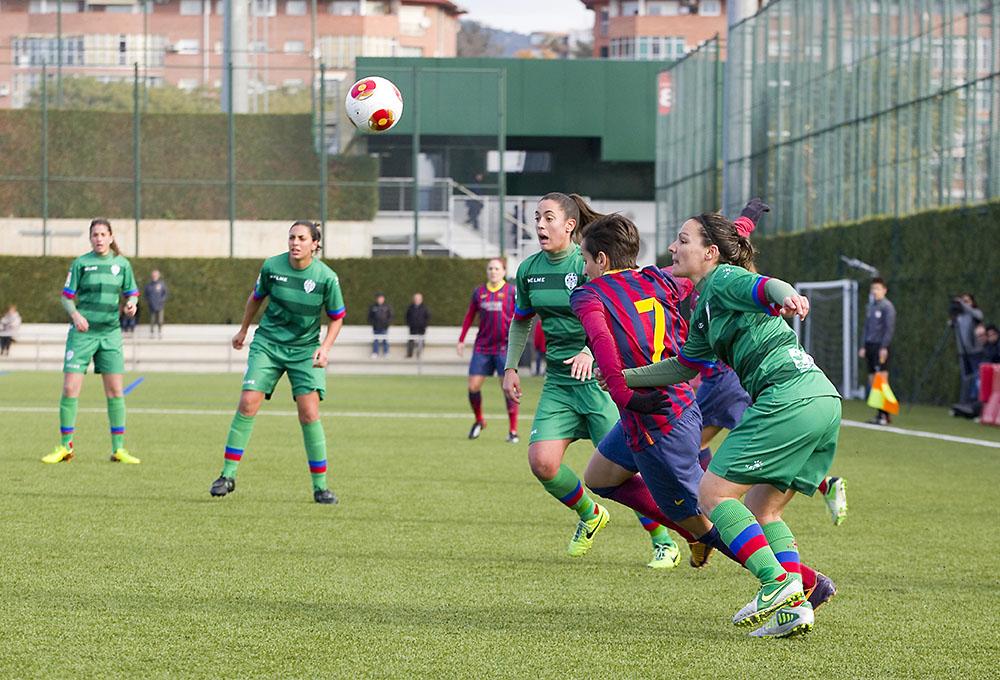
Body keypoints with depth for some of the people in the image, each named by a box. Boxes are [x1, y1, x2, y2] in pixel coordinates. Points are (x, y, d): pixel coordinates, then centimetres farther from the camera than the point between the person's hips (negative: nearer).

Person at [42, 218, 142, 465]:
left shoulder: (121, 264, 6)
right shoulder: (81, 263, 0)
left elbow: (132, 293, 14)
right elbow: (67, 296, 1)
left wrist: (131, 304, -9)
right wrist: (75, 314, -17)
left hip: (110, 333, 2)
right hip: (82, 333, -2)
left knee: (115, 391, 0)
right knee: (70, 389, -6)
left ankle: (118, 448, 7)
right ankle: (65, 447, 6)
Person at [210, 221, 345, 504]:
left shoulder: (327, 277, -13)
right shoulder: (272, 266, -8)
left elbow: (337, 317, 1)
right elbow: (257, 297, 12)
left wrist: (325, 348, -12)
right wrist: (243, 330, 22)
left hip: (305, 350, -1)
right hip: (267, 343, 1)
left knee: (309, 413, -10)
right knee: (248, 403, -12)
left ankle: (320, 486, 0)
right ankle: (228, 475, -3)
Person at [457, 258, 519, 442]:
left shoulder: (511, 291, 0)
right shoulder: (479, 292, 9)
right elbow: (469, 316, 17)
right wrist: (461, 340, 12)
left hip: (504, 347, -3)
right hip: (482, 347, 3)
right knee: (473, 386, -1)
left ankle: (513, 431, 0)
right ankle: (478, 421, 23)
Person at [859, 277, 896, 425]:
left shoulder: (887, 306, -5)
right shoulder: (871, 306, 18)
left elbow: (889, 328, -11)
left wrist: (884, 347, -17)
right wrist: (864, 346, 17)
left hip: (880, 347, -8)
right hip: (870, 346, 8)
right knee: (872, 380, 5)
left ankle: (884, 415, -10)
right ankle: (879, 415, 8)